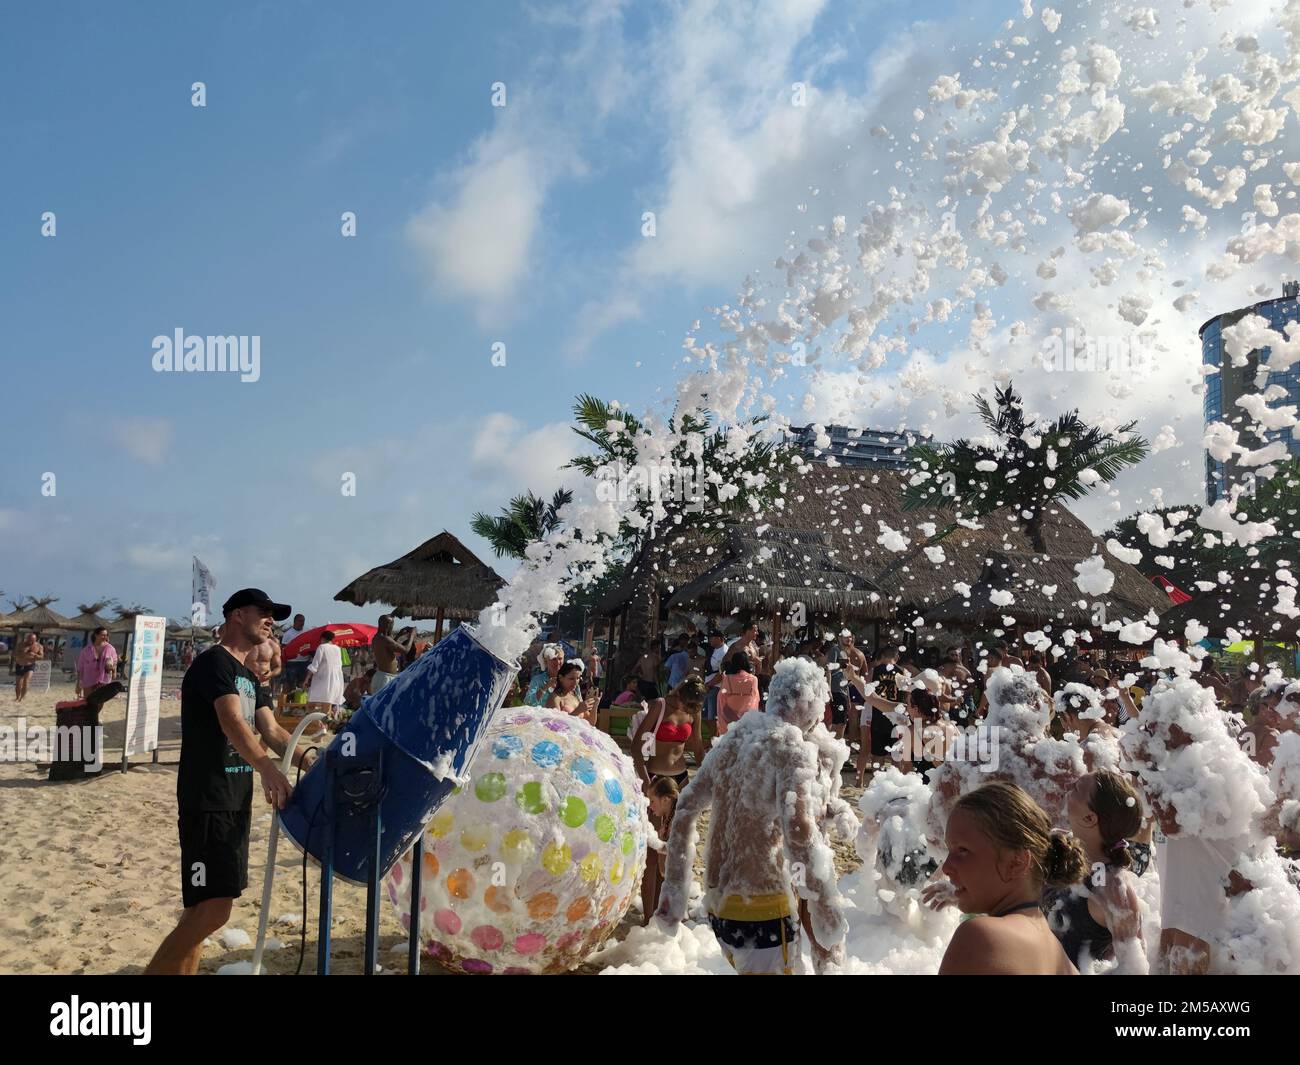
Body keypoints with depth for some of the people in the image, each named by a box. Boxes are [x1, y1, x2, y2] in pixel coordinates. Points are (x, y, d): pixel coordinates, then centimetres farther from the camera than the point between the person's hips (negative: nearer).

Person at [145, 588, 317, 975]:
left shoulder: (249, 677, 18)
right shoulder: (214, 662, -12)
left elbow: (271, 730, 13)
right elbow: (232, 723, -27)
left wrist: (306, 759, -5)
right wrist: (267, 769, -42)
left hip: (235, 802, 10)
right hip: (207, 803, -10)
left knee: (204, 908, 15)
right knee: (213, 907, -15)